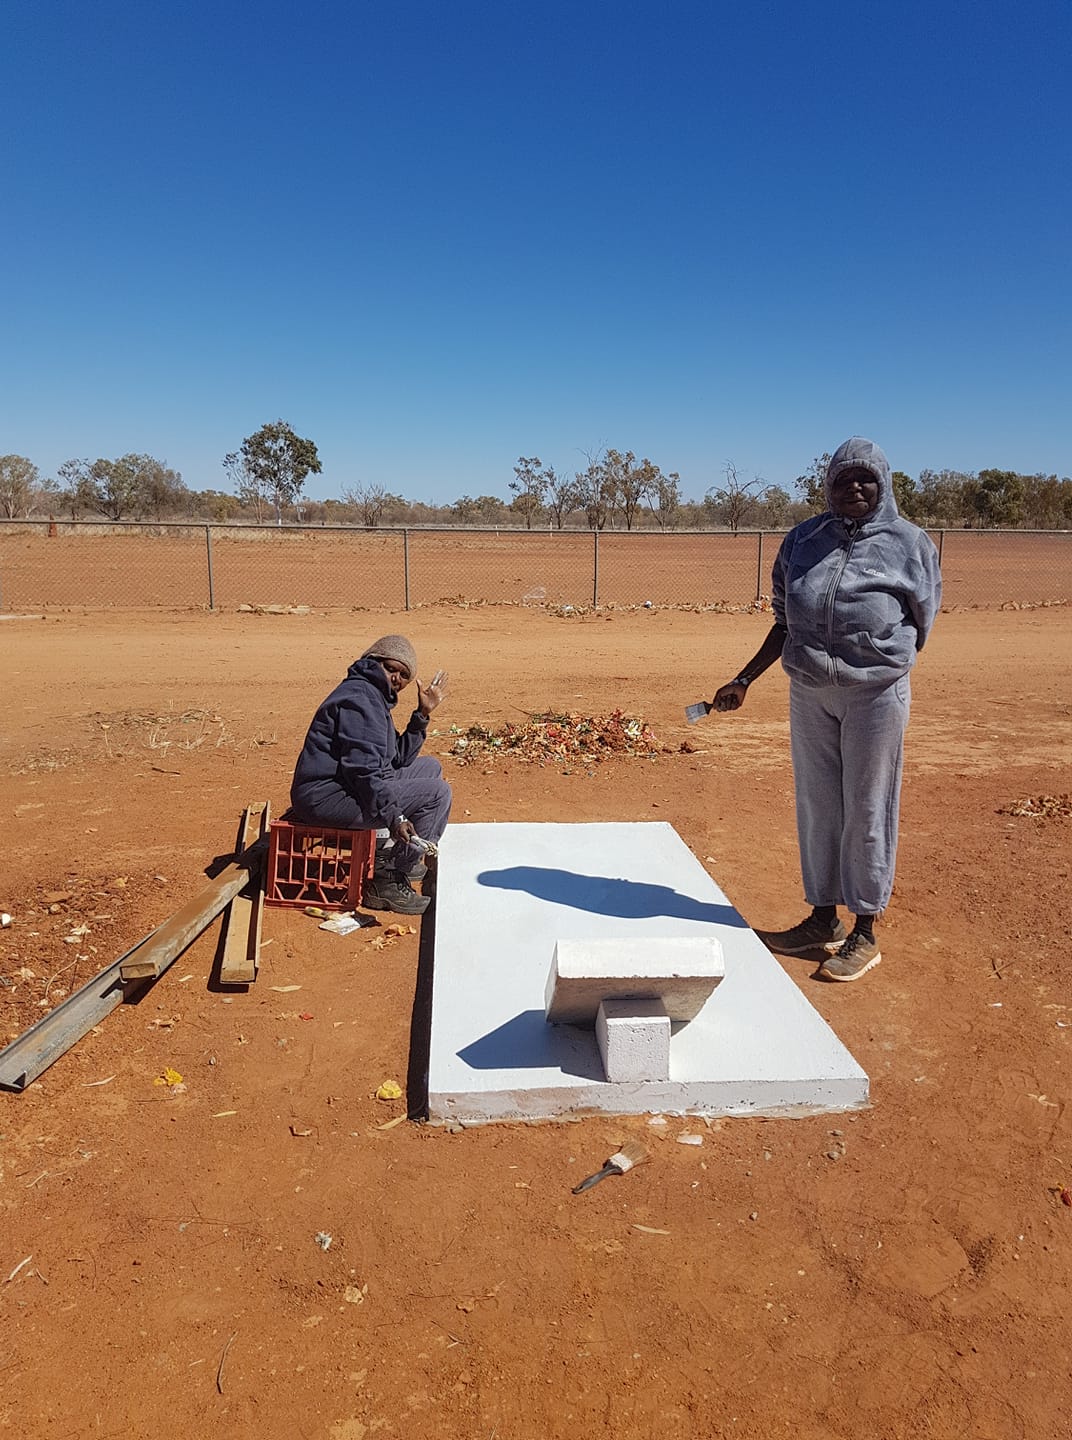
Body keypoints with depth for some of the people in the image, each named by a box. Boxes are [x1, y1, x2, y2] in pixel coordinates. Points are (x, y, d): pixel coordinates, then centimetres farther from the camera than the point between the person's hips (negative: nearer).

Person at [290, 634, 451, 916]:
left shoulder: (376, 697, 18)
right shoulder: (359, 698, -15)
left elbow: (398, 760, 15)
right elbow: (362, 768, -25)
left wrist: (422, 714, 8)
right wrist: (393, 816, -27)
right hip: (325, 796, -11)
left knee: (430, 766, 21)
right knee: (437, 792, -15)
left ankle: (389, 855, 19)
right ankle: (388, 881, -9)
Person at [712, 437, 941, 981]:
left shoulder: (909, 542, -1)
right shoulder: (802, 540, 7)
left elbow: (920, 624, 4)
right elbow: (784, 623, 10)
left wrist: (876, 666, -3)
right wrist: (744, 681, 5)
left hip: (875, 696, -3)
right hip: (808, 694, 4)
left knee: (866, 811, 4)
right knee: (816, 807, 11)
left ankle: (864, 934, 18)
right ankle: (823, 919, 27)